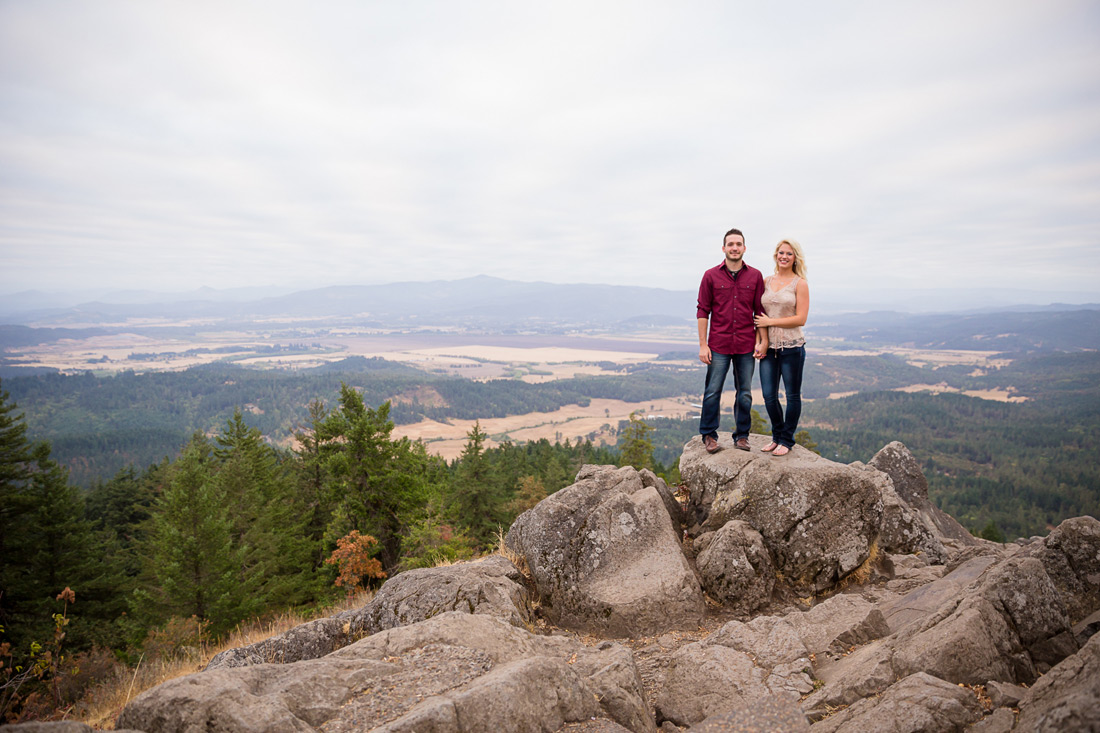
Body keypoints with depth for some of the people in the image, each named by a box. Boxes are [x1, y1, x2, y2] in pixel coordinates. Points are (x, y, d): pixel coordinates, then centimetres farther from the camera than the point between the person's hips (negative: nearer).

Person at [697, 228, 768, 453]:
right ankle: (709, 435, 14)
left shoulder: (755, 276, 6)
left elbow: (760, 311, 8)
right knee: (712, 391, 1)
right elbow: (703, 311, 1)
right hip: (719, 345, -1)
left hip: (746, 346, 2)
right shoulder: (711, 276, 1)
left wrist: (763, 341, 2)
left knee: (745, 394, 8)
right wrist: (703, 345, -5)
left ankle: (742, 435, 21)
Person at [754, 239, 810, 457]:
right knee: (769, 395, 7)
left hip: (792, 347, -4)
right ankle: (777, 436, 26)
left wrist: (770, 322, -10)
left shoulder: (800, 284, -4)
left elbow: (801, 318, -10)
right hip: (769, 347, 4)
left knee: (792, 395, 6)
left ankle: (787, 440, 19)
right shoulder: (767, 281, 10)